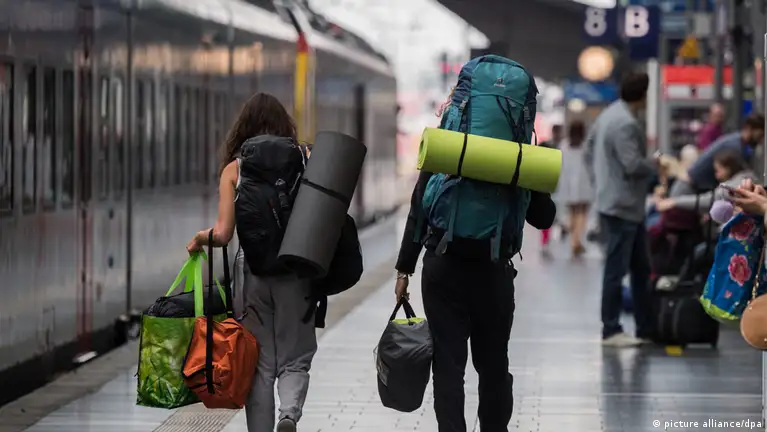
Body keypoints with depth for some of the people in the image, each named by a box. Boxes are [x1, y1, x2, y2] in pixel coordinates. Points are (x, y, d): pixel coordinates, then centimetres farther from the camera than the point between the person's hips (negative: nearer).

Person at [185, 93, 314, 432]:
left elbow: (223, 234, -5)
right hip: (294, 270, 0)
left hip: (253, 271, 0)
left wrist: (200, 238, 14)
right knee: (294, 358, 7)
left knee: (260, 364, 9)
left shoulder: (234, 169, 2)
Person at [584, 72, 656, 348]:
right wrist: (656, 166, -5)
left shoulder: (609, 115, 10)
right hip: (622, 207, -10)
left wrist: (599, 180, 20)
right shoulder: (626, 124, -20)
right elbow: (633, 165, -24)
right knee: (617, 269, -4)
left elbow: (590, 151, 18)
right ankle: (611, 330, 2)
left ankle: (645, 328, 19)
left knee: (641, 267, 15)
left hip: (630, 208, 10)